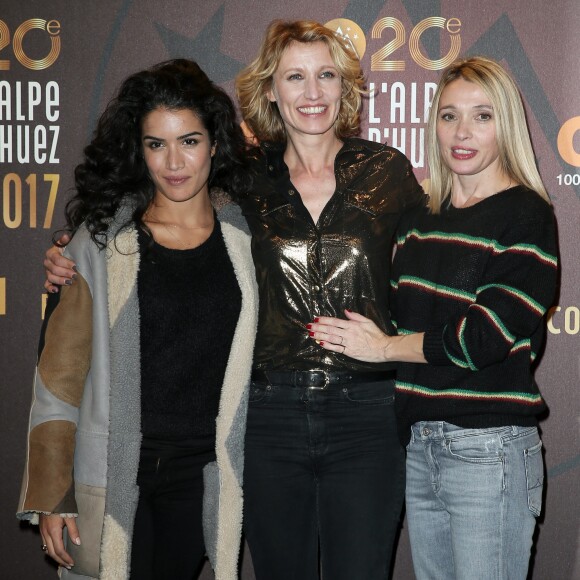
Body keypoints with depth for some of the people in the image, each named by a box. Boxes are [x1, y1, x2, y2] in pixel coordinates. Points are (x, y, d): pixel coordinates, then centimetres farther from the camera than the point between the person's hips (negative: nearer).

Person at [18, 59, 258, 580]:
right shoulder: (102, 239, -2)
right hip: (115, 474, -1)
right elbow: (61, 371, 0)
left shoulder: (245, 232, 3)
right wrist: (52, 495, -2)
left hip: (205, 477, 1)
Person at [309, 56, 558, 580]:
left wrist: (385, 347, -7)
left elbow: (486, 336, -15)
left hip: (487, 445, -6)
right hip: (418, 442, 6)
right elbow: (396, 311, 20)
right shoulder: (421, 218, 12)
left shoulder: (526, 215, -7)